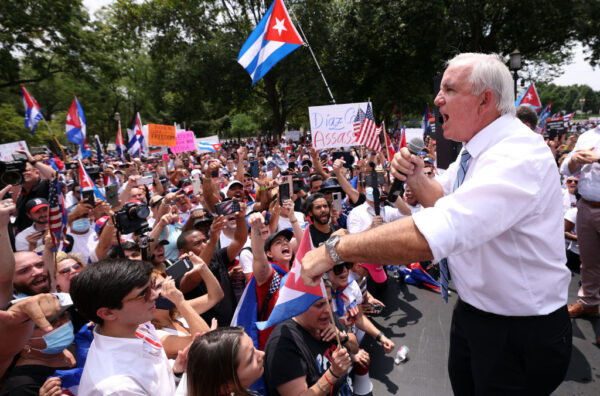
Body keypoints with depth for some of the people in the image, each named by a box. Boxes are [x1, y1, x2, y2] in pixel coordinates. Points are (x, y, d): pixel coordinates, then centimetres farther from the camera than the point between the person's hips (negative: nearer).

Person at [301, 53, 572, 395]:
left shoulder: (519, 157, -30)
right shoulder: (480, 147, 1)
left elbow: (431, 237, -42)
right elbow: (443, 200, 14)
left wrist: (336, 249, -35)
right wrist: (416, 178, -8)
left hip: (522, 333, -8)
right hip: (472, 311, 8)